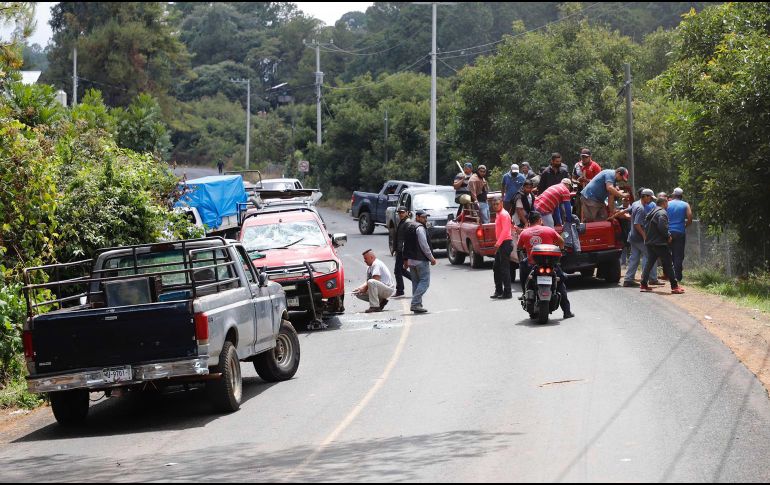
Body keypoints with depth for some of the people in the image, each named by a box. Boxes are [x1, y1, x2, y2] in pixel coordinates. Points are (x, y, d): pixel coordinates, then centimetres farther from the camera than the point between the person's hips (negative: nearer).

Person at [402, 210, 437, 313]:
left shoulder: (409, 228, 17)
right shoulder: (420, 228, -13)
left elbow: (405, 245, 21)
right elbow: (424, 245, -17)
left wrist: (406, 260, 25)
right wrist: (431, 258, -11)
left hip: (411, 260, 9)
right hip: (421, 260, -9)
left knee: (416, 282, 13)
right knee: (424, 282, -8)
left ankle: (417, 305, 12)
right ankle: (415, 304, -16)